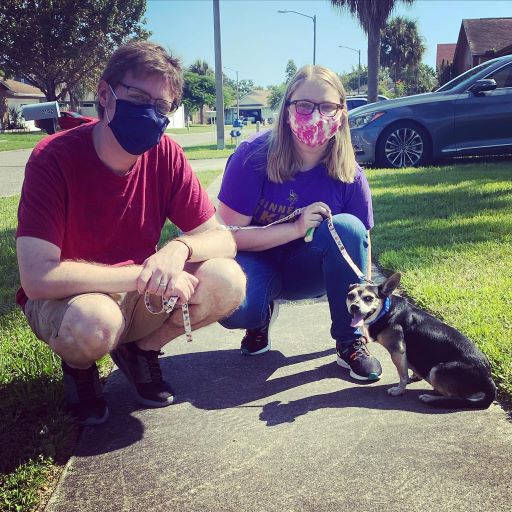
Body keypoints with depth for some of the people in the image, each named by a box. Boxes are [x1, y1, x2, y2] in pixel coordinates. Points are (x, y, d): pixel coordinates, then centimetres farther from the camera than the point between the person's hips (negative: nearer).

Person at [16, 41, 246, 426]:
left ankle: (140, 350, 7)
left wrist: (180, 248, -32)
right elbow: (37, 277, -29)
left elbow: (222, 237, -9)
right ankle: (79, 366, 1)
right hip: (62, 301, -4)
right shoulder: (54, 157, -22)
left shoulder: (166, 155, -10)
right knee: (94, 321, -39)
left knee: (228, 282, -20)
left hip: (137, 295, 4)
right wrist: (145, 275, -31)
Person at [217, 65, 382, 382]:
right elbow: (230, 235, -19)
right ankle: (263, 313, 5)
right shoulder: (253, 156, -20)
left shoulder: (350, 176, -13)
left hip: (309, 271, 2)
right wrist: (296, 228, -30)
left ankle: (350, 342, -14)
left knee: (347, 227, -30)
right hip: (257, 263, -2)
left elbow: (360, 247, -7)